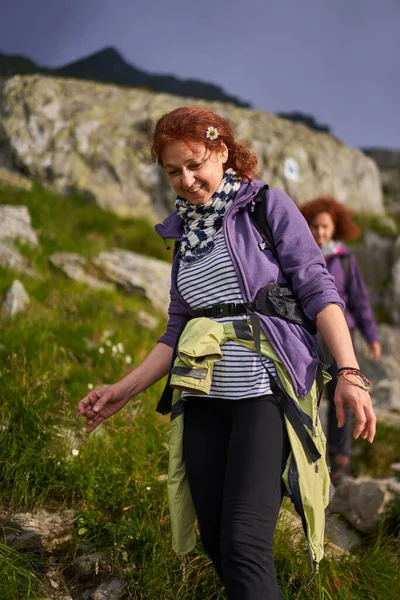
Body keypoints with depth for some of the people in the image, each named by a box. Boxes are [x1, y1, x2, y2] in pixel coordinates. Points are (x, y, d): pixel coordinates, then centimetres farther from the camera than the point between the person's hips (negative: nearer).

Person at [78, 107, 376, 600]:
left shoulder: (267, 206, 2)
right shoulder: (185, 235, 17)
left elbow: (318, 290, -5)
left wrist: (349, 373, -16)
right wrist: (124, 390, 8)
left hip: (264, 391, -6)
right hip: (203, 400, 6)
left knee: (244, 546, -15)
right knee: (215, 541, 6)